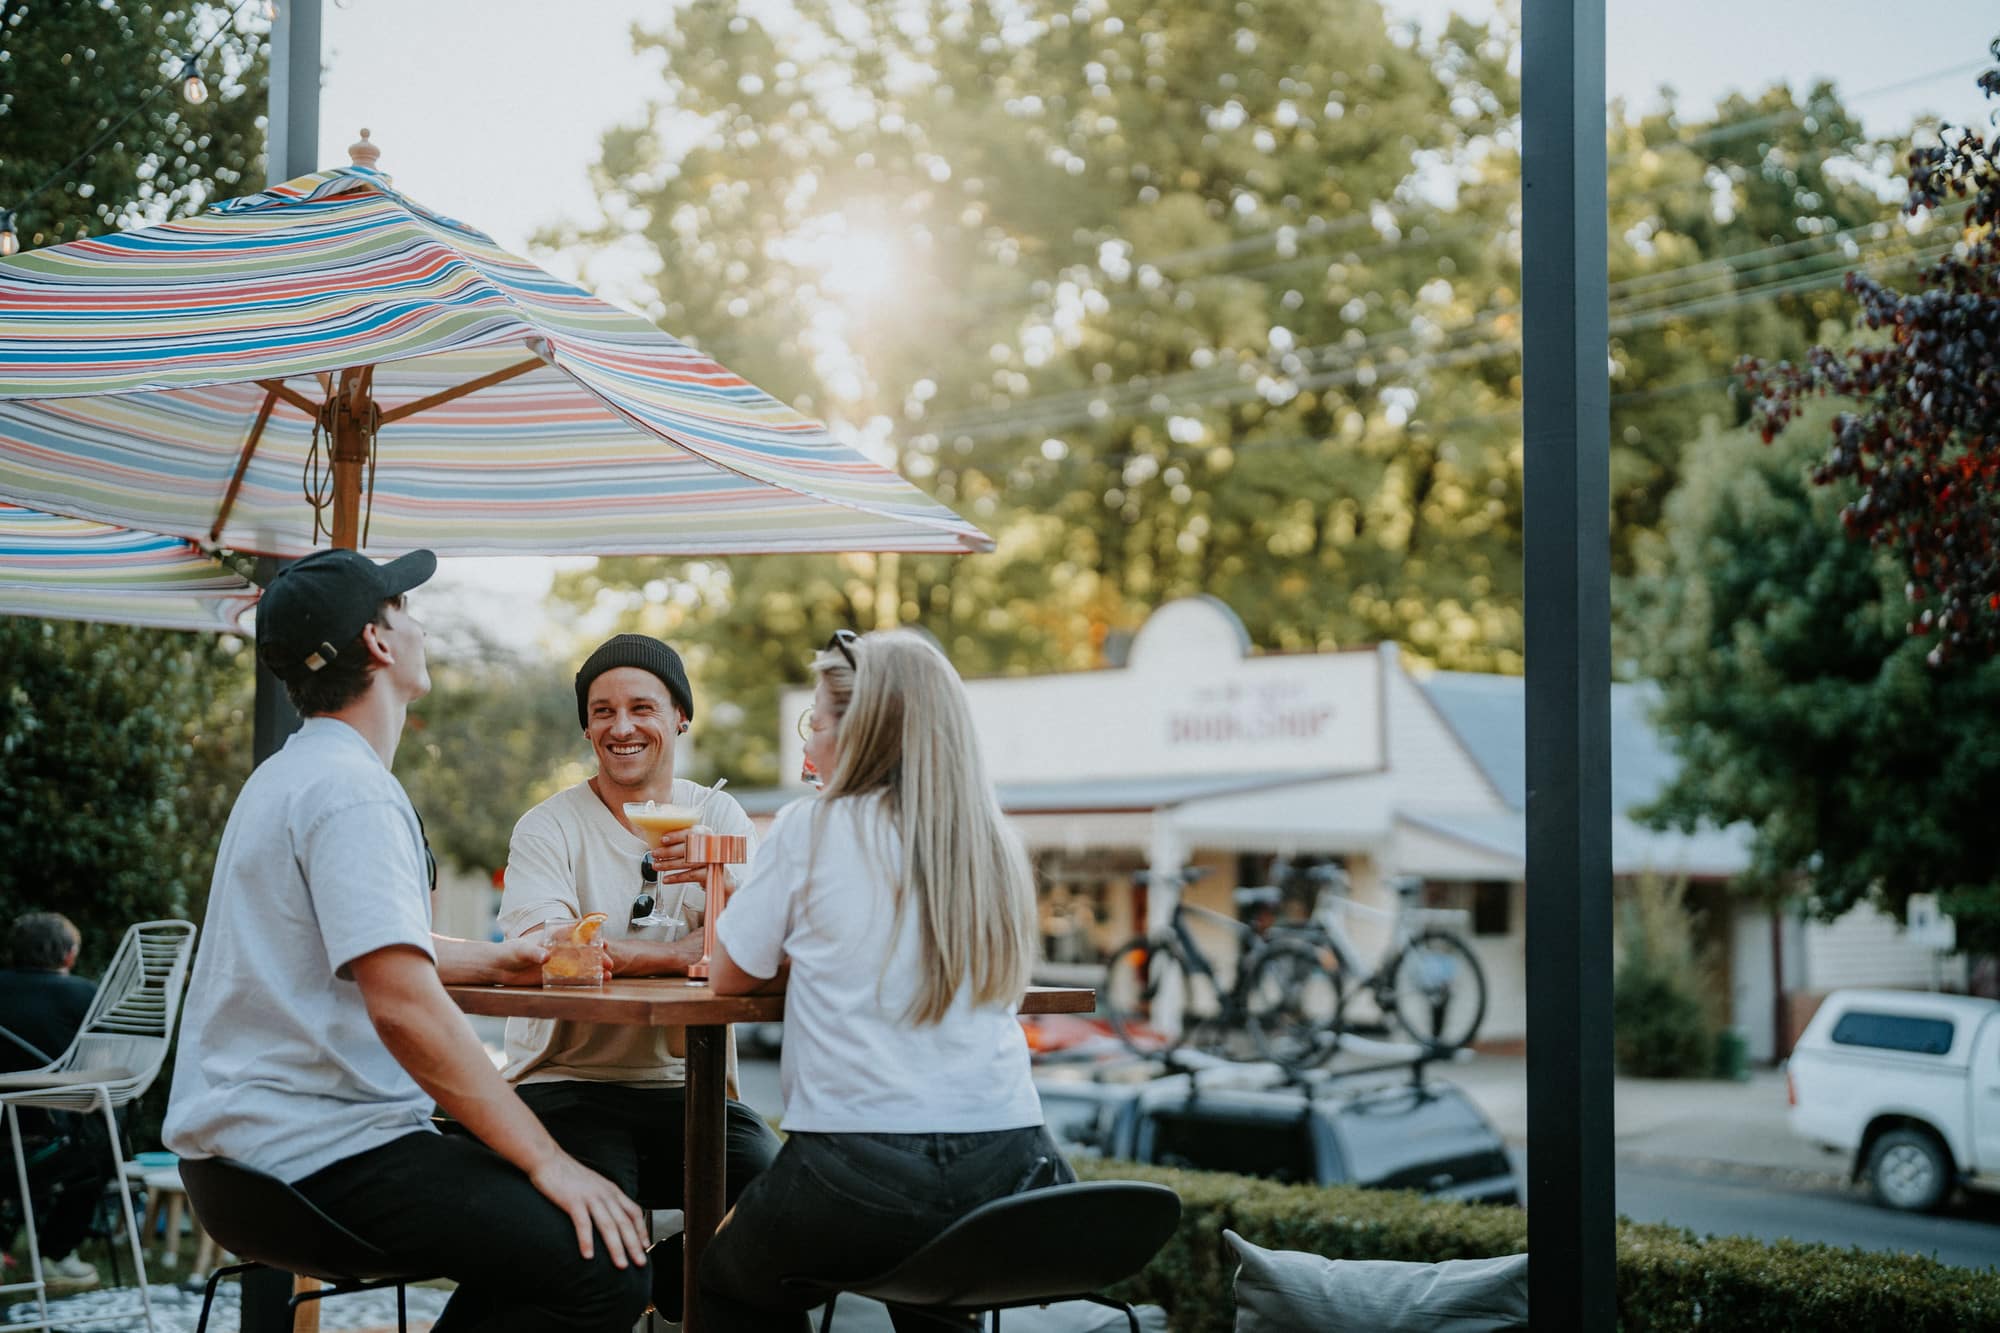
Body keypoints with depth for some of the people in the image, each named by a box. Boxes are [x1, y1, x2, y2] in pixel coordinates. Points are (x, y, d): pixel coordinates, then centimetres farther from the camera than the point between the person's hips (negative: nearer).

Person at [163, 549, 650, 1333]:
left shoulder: (297, 772, 19)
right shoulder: (351, 790, -17)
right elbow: (405, 1007, -27)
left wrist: (497, 963, 26)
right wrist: (548, 1161, -24)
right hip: (320, 1148, -11)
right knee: (604, 1268, -21)